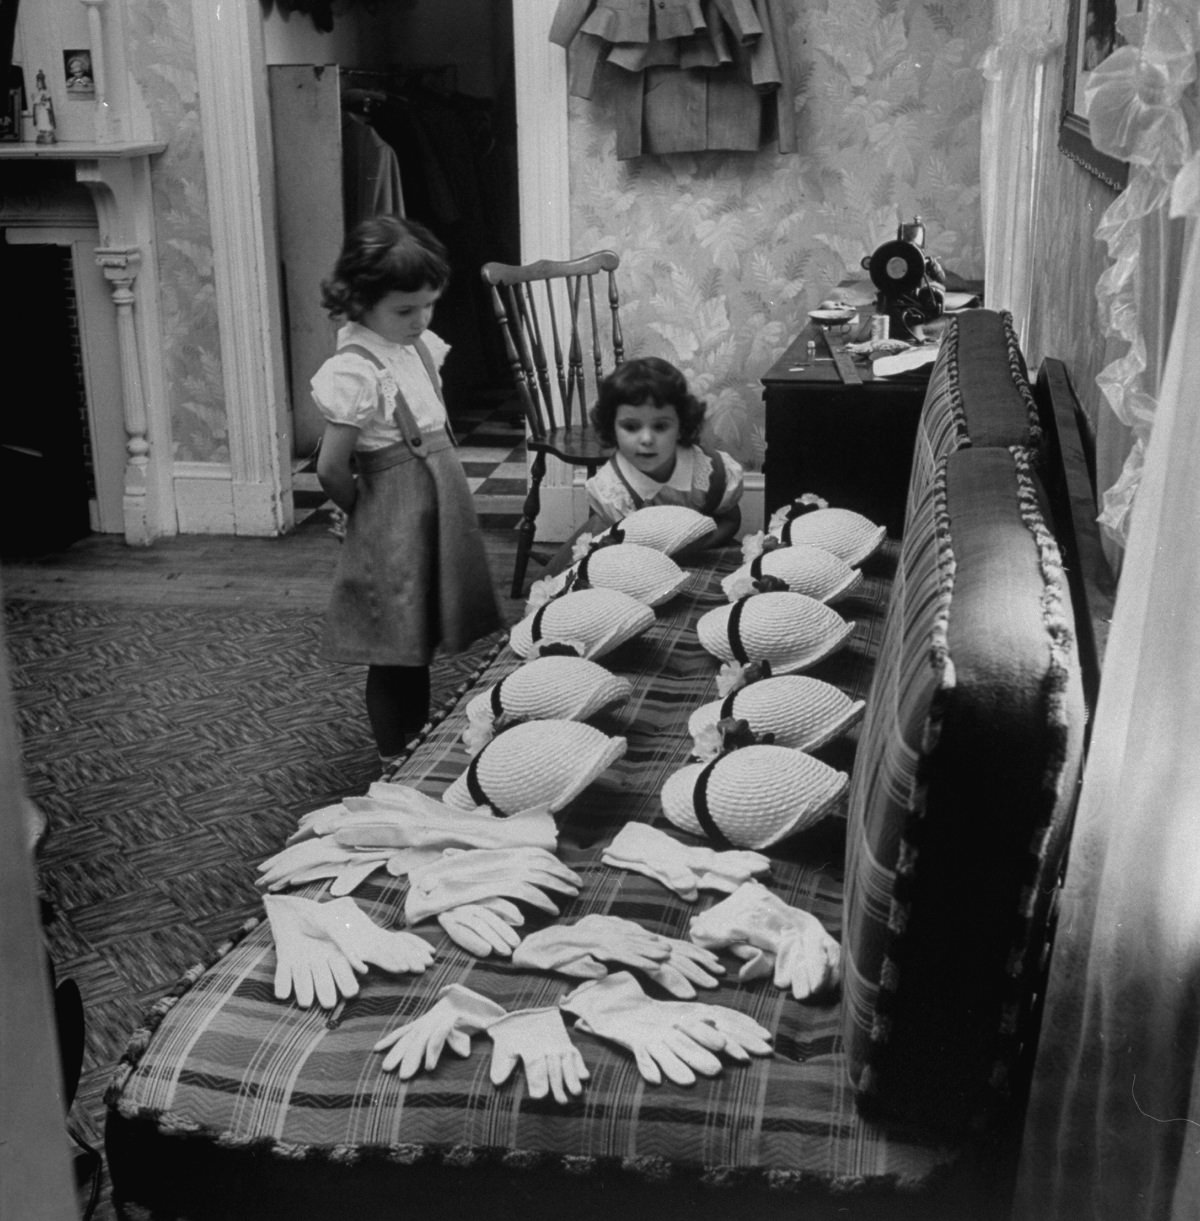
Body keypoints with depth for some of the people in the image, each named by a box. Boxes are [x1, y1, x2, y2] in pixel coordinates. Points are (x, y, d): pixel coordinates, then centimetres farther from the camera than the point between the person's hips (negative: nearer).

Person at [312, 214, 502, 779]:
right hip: (395, 519, -8)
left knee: (420, 643, 19)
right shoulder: (355, 371, -20)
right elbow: (332, 468, -19)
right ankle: (395, 769, 20)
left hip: (439, 499, 8)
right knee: (395, 653, 5)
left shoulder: (421, 345, 4)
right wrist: (362, 509, -2)